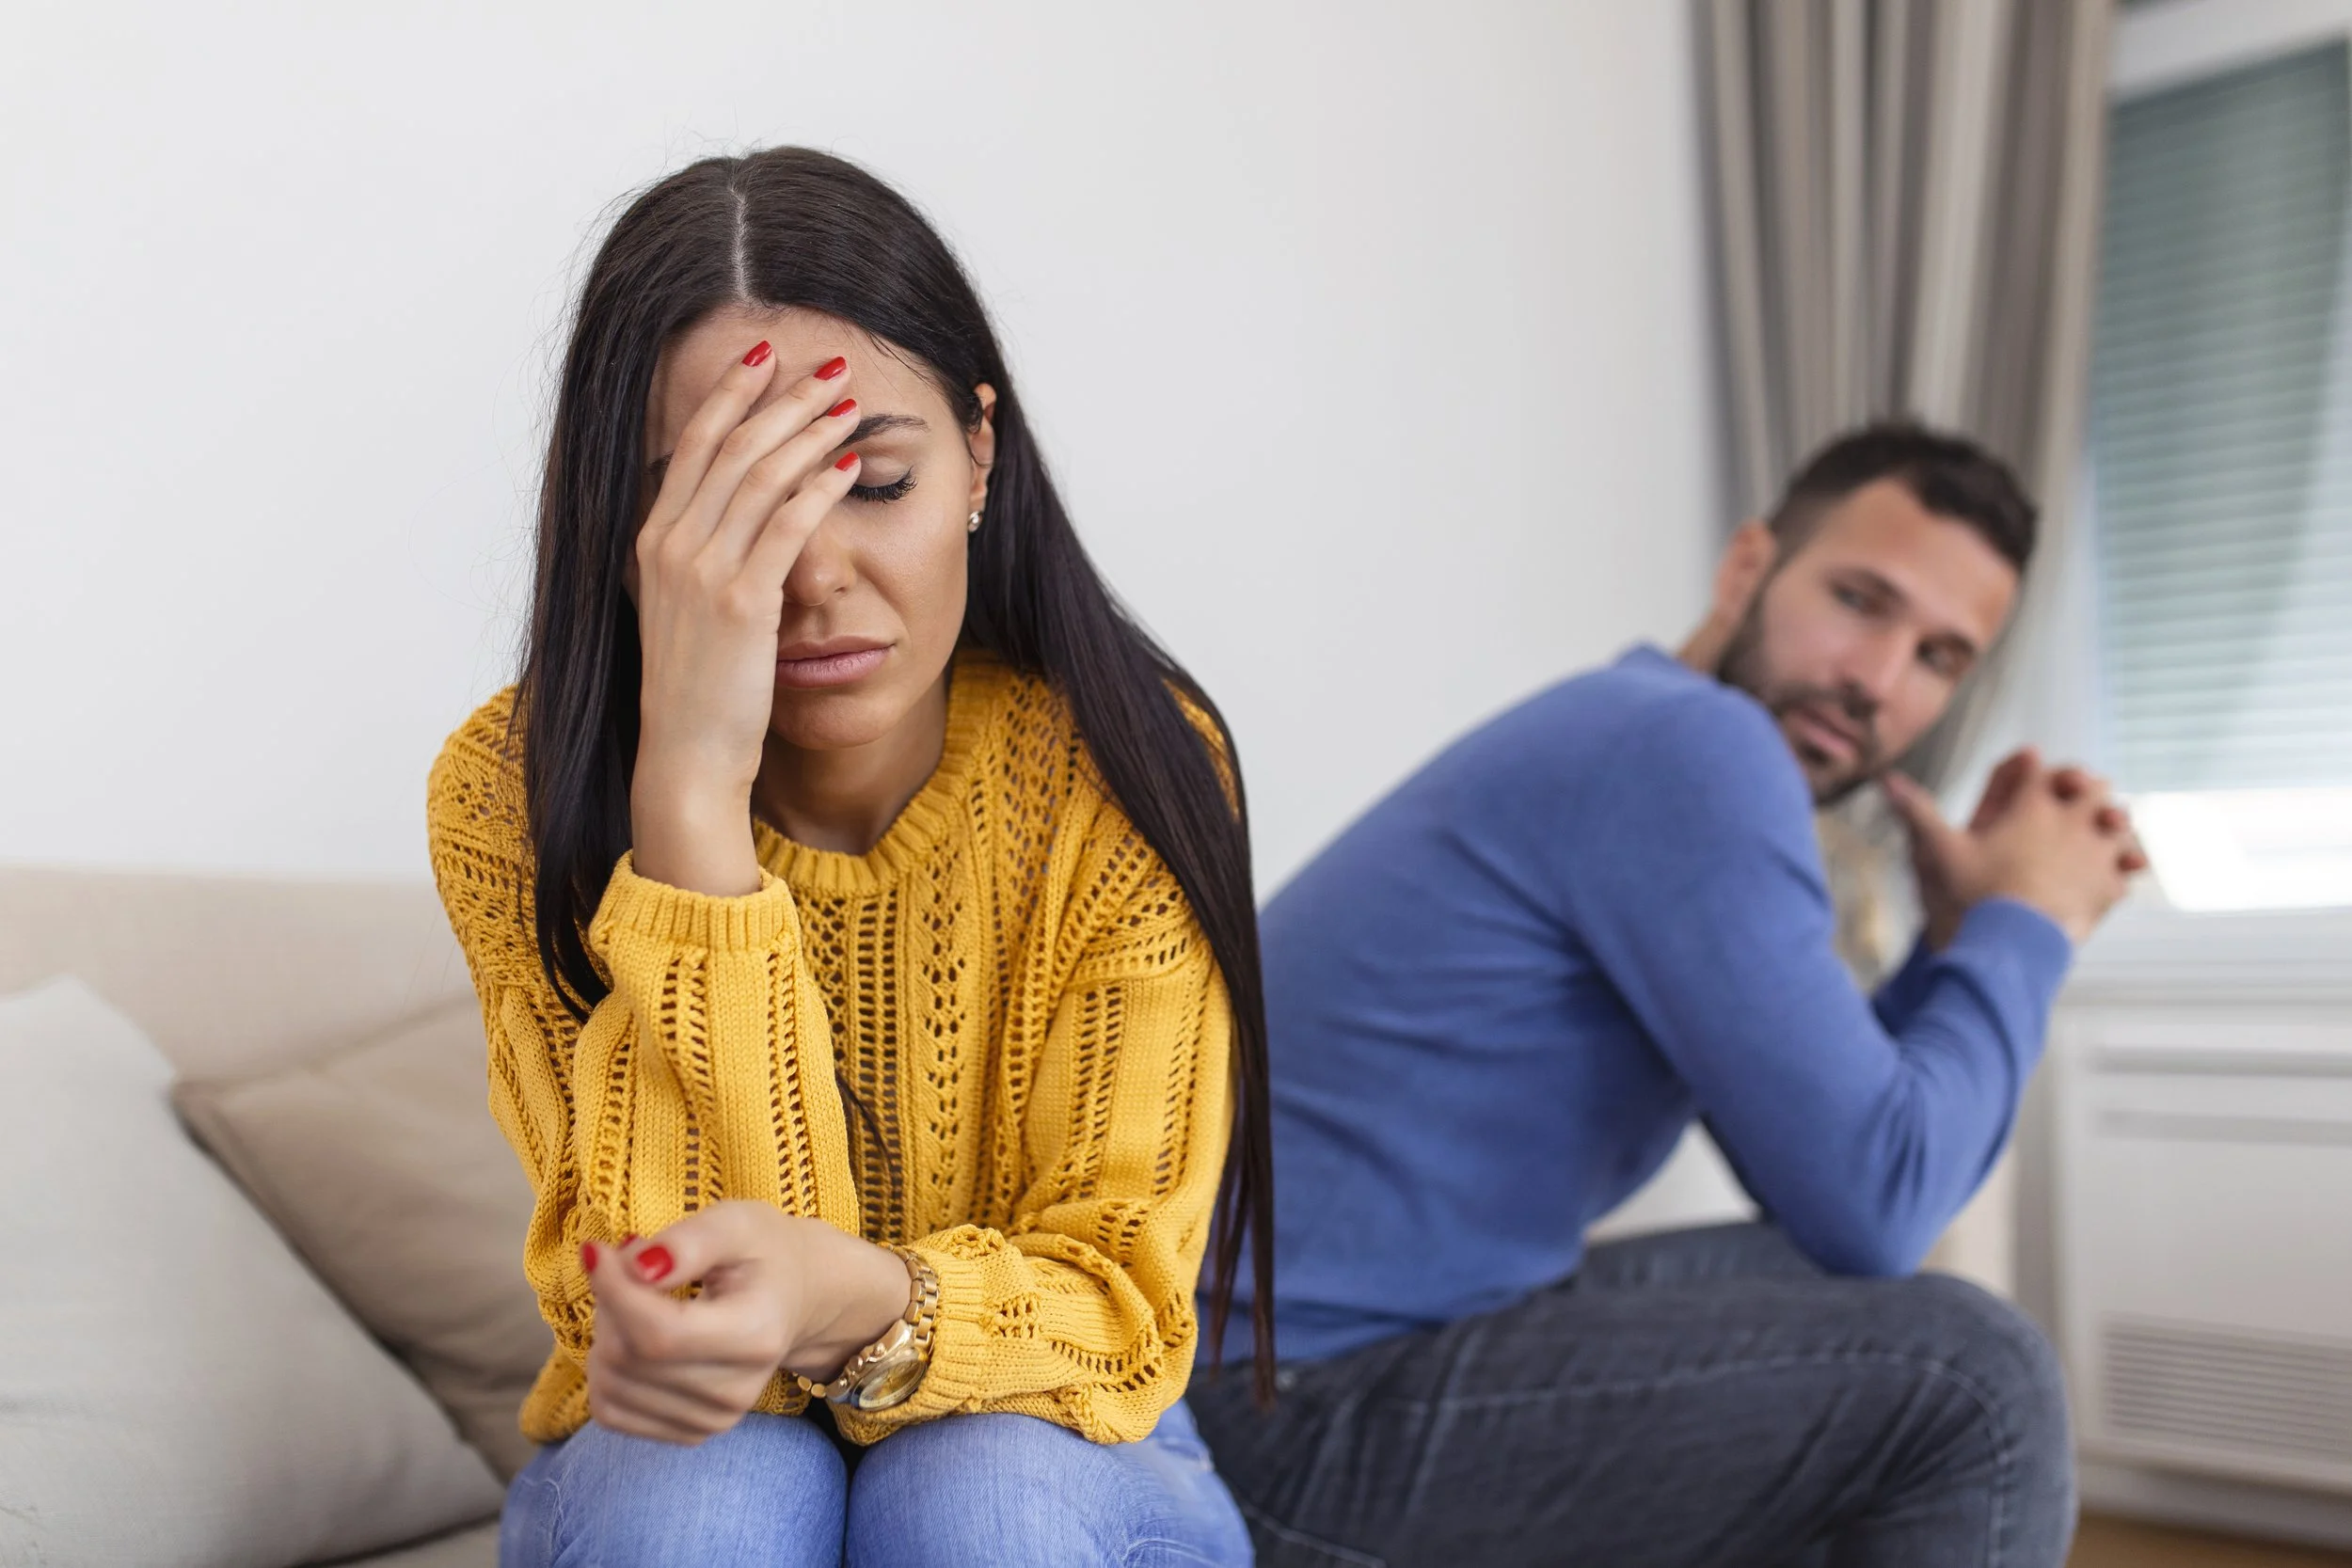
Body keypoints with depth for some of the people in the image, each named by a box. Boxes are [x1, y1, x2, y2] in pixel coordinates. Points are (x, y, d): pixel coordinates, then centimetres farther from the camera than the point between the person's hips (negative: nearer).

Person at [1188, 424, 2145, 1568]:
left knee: (1873, 1319, 20)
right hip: (1299, 1406, -10)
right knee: (1968, 1376, -11)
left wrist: (1962, 938, 9)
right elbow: (1873, 1207, -17)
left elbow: (1826, 1174, 20)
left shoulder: (1659, 753, 16)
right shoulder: (1695, 744, -14)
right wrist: (2026, 925, -3)